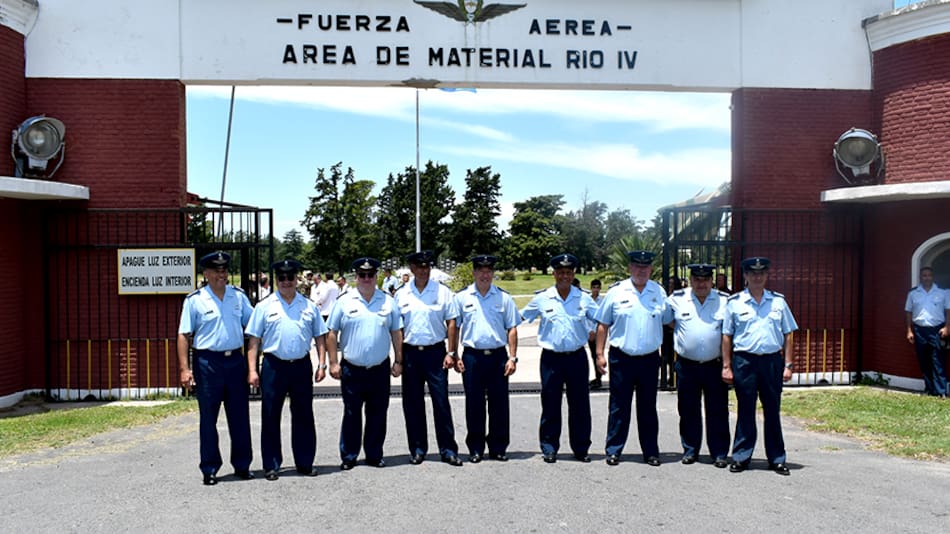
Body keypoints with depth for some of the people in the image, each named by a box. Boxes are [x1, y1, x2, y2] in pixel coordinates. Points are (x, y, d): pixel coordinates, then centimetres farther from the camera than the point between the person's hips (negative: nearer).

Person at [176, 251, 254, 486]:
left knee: (240, 417, 9)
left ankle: (242, 465, 21)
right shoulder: (194, 300, -1)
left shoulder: (239, 296, 7)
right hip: (208, 362, -3)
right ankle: (209, 469, 17)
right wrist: (184, 369, -9)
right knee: (208, 419, 6)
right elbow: (184, 335, -2)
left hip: (236, 360, 3)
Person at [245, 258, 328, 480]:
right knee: (270, 417, 5)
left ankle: (305, 462, 20)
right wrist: (252, 370, -5)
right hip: (274, 366, -2)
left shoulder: (309, 306, 9)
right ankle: (271, 465, 16)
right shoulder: (265, 306, 2)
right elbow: (254, 340, 1)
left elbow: (319, 337, 11)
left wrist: (322, 364, 3)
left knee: (303, 416, 9)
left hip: (302, 365, 2)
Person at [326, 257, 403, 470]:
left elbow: (396, 333, 9)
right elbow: (332, 334, 2)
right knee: (351, 415, 7)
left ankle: (374, 455, 22)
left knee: (377, 415, 9)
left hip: (380, 370, 2)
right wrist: (333, 363, -3)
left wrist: (398, 361, 6)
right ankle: (348, 457, 19)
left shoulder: (388, 302, 6)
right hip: (352, 370, -1)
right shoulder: (344, 302, 0)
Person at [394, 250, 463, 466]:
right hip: (410, 352, 2)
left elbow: (451, 323, 0)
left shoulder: (443, 292, 0)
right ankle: (417, 449, 21)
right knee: (412, 404, 8)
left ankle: (448, 449, 8)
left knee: (441, 401, -1)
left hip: (435, 351, -2)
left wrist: (451, 353, -5)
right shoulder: (401, 294, 5)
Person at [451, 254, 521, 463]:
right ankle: (475, 449, 17)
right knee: (474, 404, 5)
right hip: (472, 356, 0)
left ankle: (498, 448, 18)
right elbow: (454, 327, 8)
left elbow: (512, 329, 6)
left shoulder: (504, 297, 5)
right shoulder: (462, 297, 4)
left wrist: (512, 357, -1)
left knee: (499, 404, 5)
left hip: (498, 356, 1)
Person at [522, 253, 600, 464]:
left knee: (580, 405, 6)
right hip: (551, 359, -1)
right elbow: (520, 318, 12)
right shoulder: (542, 298, 3)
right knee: (550, 405, 4)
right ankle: (549, 448, 16)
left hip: (577, 357, 1)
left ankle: (581, 448, 19)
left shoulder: (584, 298, 4)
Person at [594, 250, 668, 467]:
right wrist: (600, 354, -1)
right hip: (621, 358, -2)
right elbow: (603, 325, 3)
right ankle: (614, 450, 15)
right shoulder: (616, 292, -1)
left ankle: (651, 451, 22)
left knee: (648, 408, 11)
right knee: (619, 406, 5)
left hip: (649, 359, 2)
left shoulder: (659, 293, 5)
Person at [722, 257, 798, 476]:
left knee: (772, 410, 8)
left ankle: (777, 459, 19)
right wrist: (726, 366, 0)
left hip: (772, 360, 1)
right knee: (745, 410, 5)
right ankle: (741, 457, 15)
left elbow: (788, 335, 9)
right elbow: (726, 336, 4)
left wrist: (788, 365, 3)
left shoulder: (778, 301, 8)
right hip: (744, 361, -1)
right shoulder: (734, 302, 3)